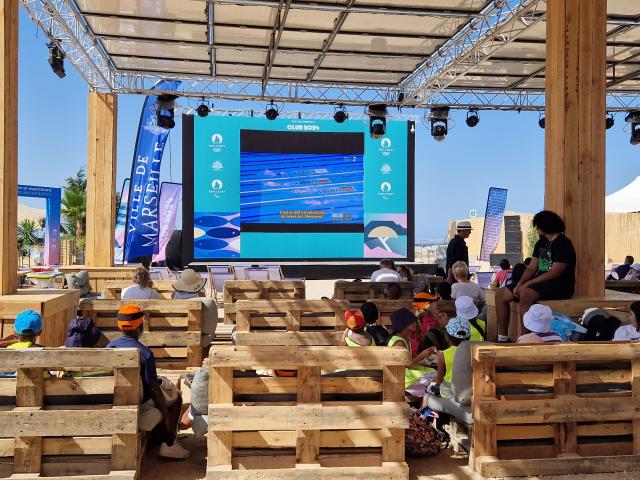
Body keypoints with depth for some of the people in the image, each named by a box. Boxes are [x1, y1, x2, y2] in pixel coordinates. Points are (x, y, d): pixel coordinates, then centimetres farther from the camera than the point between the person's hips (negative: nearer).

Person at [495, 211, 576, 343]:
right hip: (541, 282, 9)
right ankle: (502, 338, -1)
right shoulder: (541, 243, 16)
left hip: (560, 285, -9)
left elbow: (555, 272, -20)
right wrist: (520, 283, -8)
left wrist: (527, 284, -21)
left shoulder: (563, 243, -11)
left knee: (525, 294, -37)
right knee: (500, 294, -2)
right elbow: (532, 268, 12)